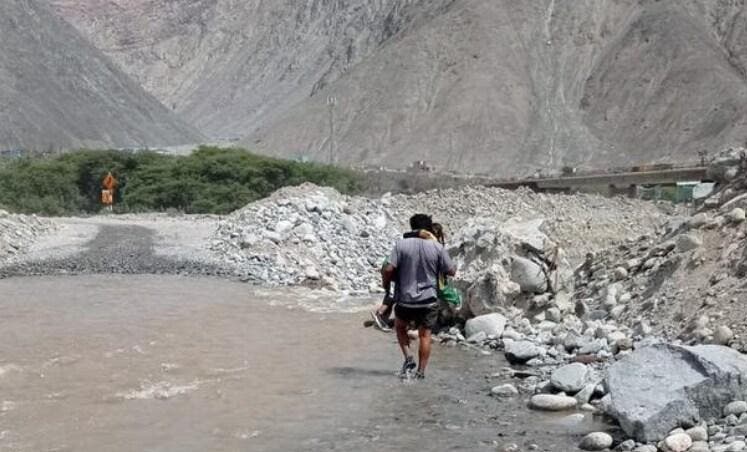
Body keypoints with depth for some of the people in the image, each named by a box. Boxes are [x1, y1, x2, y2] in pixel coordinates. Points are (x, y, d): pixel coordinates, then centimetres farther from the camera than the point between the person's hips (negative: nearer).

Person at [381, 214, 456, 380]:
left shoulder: (401, 245, -7)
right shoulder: (437, 247, -5)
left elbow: (388, 269, -12)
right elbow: (451, 271, 0)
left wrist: (385, 284, 7)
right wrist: (454, 267, 24)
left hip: (405, 299, 0)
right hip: (429, 300, 0)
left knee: (400, 327, 24)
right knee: (425, 335, 10)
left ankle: (409, 358, 8)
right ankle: (421, 371, 9)